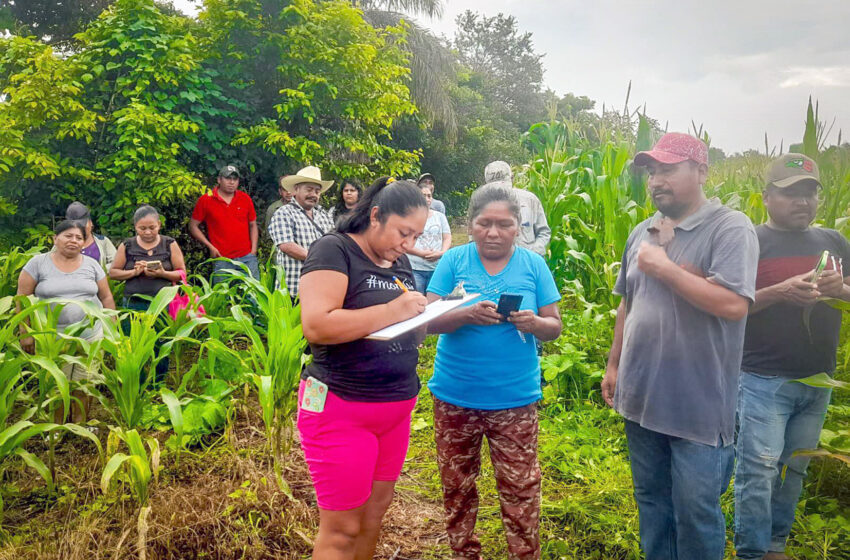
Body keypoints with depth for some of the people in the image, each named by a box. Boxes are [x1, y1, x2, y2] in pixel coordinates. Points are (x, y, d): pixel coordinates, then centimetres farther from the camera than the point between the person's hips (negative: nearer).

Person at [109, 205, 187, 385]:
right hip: (134, 305, 1)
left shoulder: (169, 244, 5)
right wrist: (134, 272, -9)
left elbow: (181, 273, 3)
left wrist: (162, 273, -15)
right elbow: (113, 272, 8)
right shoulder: (127, 246, 7)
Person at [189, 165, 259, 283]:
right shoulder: (205, 200, 0)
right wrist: (210, 246, -3)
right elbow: (193, 226, 5)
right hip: (221, 260, -2)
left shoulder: (245, 198, 7)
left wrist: (253, 250, 4)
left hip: (247, 258, 2)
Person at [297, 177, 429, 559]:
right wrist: (391, 311, -24)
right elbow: (316, 326, -25)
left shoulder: (400, 263, 11)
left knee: (376, 510, 16)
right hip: (341, 410, -7)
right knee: (342, 528, 3)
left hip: (396, 407, 7)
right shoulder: (334, 250, -12)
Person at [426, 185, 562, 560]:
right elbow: (429, 320, -9)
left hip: (515, 399, 0)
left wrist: (534, 323, -23)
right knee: (456, 486, 15)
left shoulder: (533, 265, -1)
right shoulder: (454, 261, -3)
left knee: (520, 489, 5)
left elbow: (554, 327, 0)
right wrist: (468, 314, -27)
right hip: (454, 397, 1)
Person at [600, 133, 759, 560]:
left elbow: (733, 304, -25)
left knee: (696, 510, 8)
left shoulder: (730, 228, -12)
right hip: (642, 398, 6)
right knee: (650, 500, 20)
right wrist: (613, 365, 18)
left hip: (698, 407, -6)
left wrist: (664, 268, -19)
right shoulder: (643, 233, 9)